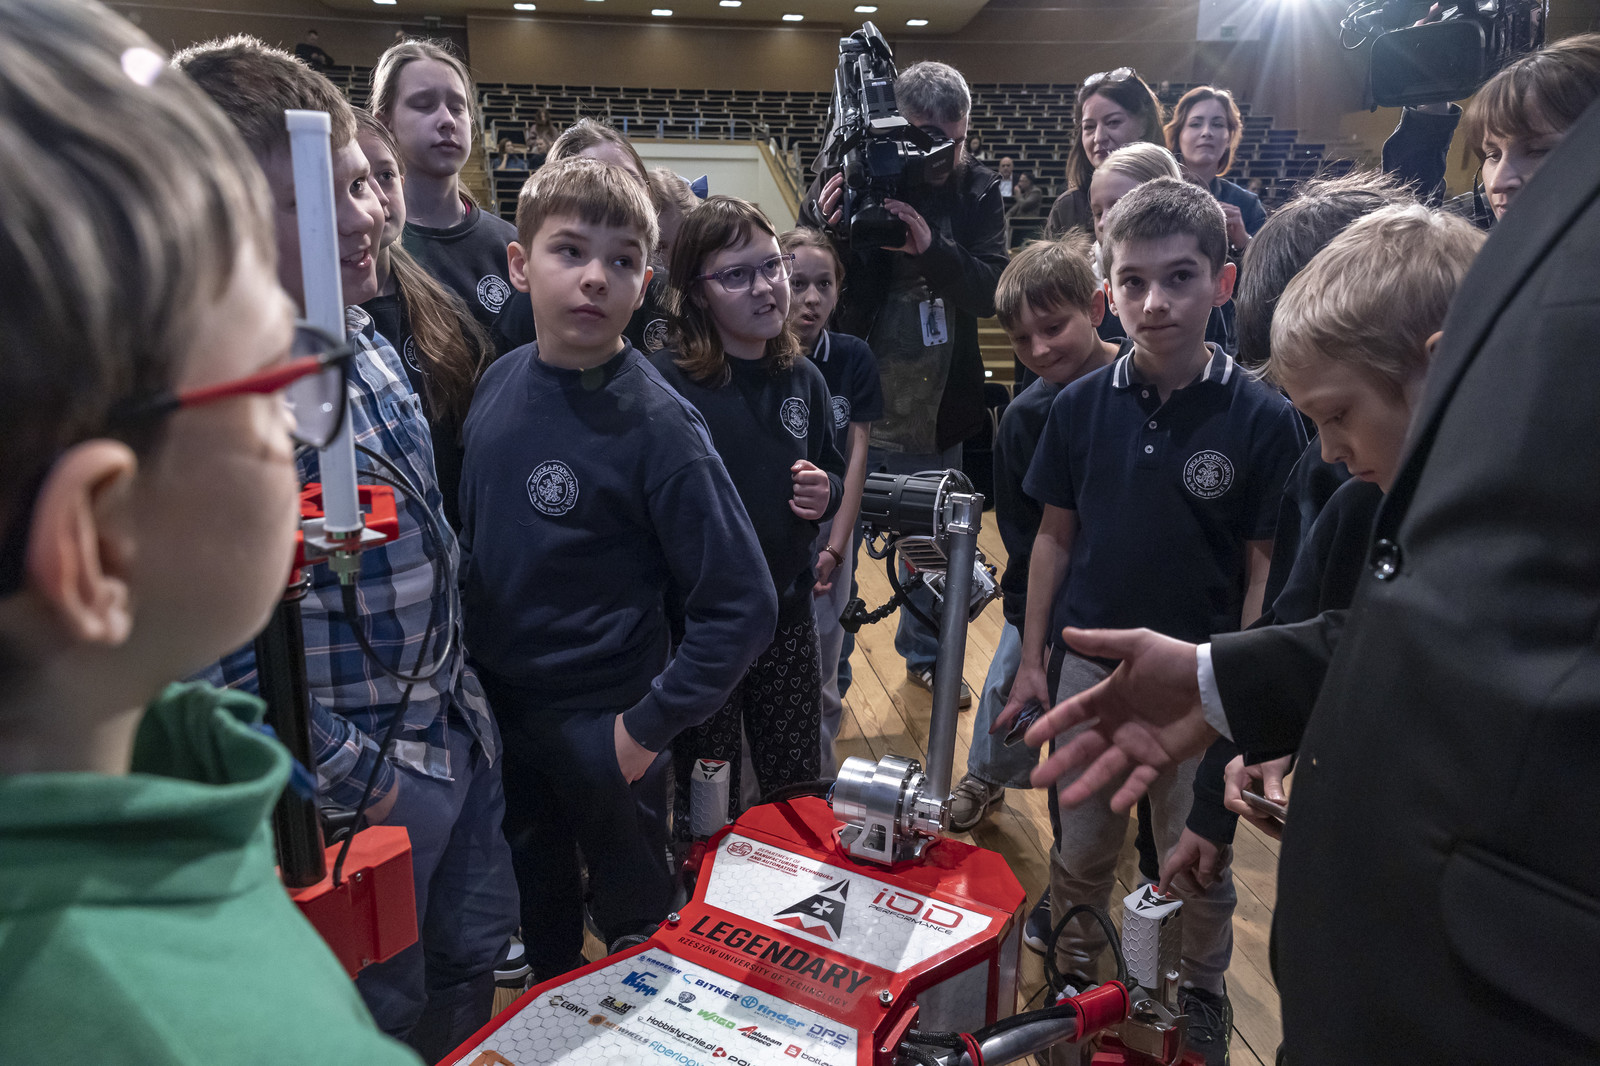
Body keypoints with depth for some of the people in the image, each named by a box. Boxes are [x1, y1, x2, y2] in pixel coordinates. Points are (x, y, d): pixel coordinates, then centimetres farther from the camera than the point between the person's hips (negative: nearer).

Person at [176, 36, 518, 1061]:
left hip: (459, 734, 7)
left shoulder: (367, 339, 1)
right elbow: (221, 655, -26)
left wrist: (464, 695, 13)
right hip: (358, 779, -7)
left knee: (474, 971, 26)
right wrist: (356, 781, -16)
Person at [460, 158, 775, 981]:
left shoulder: (656, 423, -23)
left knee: (636, 916, 20)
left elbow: (742, 605, -21)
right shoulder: (498, 384, -6)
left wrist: (648, 725, -18)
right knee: (537, 912, 28)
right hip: (497, 710, 5)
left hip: (604, 733, -5)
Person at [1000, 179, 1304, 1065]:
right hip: (1088, 667, 2)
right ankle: (1072, 979, 43)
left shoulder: (1263, 419, -12)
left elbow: (1265, 568, -7)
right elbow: (1055, 536, 3)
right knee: (1080, 849, 19)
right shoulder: (1081, 405, -5)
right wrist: (1032, 659, 4)